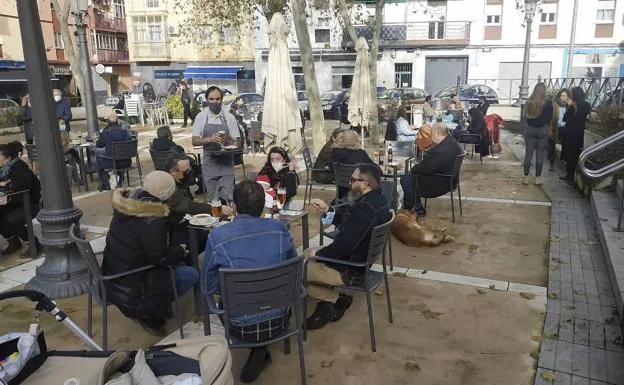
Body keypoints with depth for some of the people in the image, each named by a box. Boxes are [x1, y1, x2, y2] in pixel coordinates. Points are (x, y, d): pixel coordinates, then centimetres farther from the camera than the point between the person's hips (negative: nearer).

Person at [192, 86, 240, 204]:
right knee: (213, 200, 6)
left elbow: (236, 142, 3)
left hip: (226, 163, -1)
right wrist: (210, 139, -17)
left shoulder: (229, 117, 0)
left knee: (228, 198, -7)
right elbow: (195, 141, 2)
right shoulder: (200, 117, 2)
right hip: (209, 163, 1)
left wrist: (226, 142, -20)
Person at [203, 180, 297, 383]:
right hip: (279, 319, 1)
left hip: (241, 326, -1)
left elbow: (208, 288, -6)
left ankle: (258, 352, 26)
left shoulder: (217, 237, -17)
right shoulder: (279, 229, -10)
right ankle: (259, 353, 20)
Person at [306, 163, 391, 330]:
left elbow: (343, 246, -30)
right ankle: (335, 299, 13)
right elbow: (348, 222, 11)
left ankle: (335, 297, 10)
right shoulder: (378, 198, 0)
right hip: (364, 258, 10)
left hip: (352, 271, -10)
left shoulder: (364, 209, -31)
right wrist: (327, 210, 1)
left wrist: (317, 253, -14)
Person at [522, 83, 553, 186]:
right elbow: (549, 118, -1)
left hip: (530, 129, 2)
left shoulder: (528, 102, -7)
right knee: (540, 155, 6)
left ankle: (526, 177, 11)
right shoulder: (548, 104, -12)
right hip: (542, 130, -2)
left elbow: (525, 116, 3)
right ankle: (538, 178, 11)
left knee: (528, 154, 8)